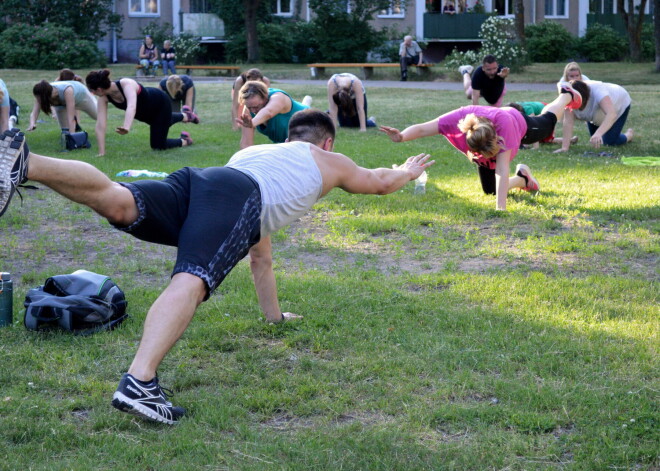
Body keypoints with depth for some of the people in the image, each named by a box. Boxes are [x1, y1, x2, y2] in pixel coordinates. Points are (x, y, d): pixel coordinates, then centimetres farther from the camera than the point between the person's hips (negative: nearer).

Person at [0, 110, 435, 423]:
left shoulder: (254, 152, 50)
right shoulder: (327, 161, 36)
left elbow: (260, 255, 57)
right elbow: (380, 182, 56)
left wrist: (275, 315, 65)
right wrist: (409, 170, 79)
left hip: (191, 182, 5)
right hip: (234, 200, -5)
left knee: (116, 201, -21)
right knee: (191, 283, -27)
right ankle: (139, 381, -48)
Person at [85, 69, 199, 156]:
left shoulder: (126, 84, -43)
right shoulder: (104, 98, -27)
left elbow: (131, 107, -62)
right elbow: (100, 124, -29)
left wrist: (126, 127, -80)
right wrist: (101, 153, -34)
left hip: (160, 103, -6)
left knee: (158, 146, -4)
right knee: (165, 121, 36)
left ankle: (184, 140, 23)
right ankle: (186, 116, 67)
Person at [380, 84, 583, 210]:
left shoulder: (504, 122, -52)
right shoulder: (460, 117, -47)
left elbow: (502, 170, -53)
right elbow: (422, 128, -51)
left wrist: (500, 207, -58)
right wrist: (401, 137, -71)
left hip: (520, 124, -2)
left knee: (548, 122, 31)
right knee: (490, 190, 3)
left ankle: (566, 95, 64)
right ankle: (523, 178, 33)